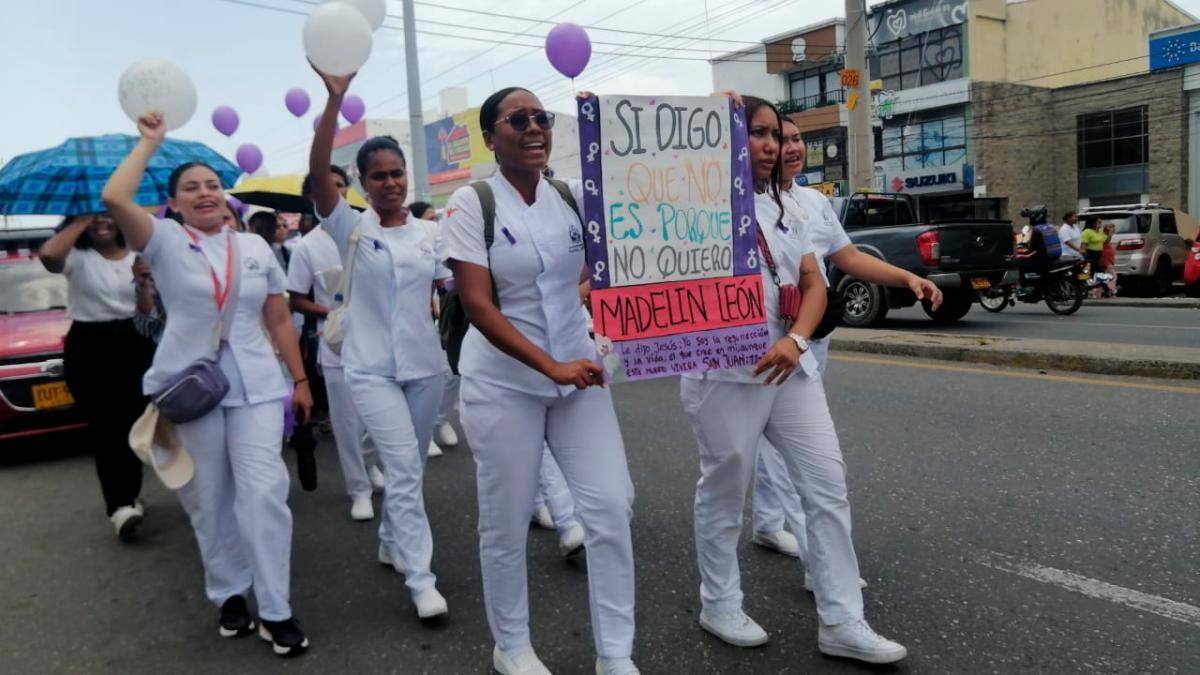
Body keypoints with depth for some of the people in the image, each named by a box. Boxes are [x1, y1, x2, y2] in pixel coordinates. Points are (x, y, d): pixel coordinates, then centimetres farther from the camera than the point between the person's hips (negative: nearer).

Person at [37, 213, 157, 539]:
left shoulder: (138, 255, 8)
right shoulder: (77, 257, -1)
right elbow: (47, 255, -26)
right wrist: (81, 221, -15)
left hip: (135, 344, 3)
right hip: (88, 348, -2)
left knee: (133, 423, 6)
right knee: (104, 428, -4)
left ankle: (127, 499, 20)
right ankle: (120, 504, -5)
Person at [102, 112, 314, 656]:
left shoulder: (256, 247, 8)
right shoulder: (166, 241, -1)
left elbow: (278, 319, 11)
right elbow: (114, 198, -20)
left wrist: (300, 380, 8)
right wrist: (150, 141, -8)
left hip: (256, 386, 1)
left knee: (263, 492, -8)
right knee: (209, 500, 9)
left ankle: (275, 611, 2)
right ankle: (229, 595, 28)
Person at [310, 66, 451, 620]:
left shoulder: (431, 233, 5)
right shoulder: (351, 228, -5)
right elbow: (318, 172, -19)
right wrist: (335, 99, -28)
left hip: (425, 363, 4)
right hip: (371, 368, -3)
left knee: (410, 466, 15)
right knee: (403, 465, -11)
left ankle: (391, 542, 38)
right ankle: (421, 580, -4)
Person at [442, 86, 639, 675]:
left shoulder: (575, 196, 4)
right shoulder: (471, 203, -7)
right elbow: (477, 306, -15)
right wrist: (552, 367, -23)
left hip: (577, 370, 4)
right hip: (503, 382, -3)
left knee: (610, 508, -1)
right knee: (506, 522, 7)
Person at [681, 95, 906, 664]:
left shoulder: (782, 210, 15)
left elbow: (814, 286, 8)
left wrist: (795, 340, -13)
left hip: (791, 367, 7)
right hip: (726, 372, -6)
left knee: (828, 483, 3)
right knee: (724, 493, 7)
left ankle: (841, 622, 13)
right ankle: (719, 606, 27)